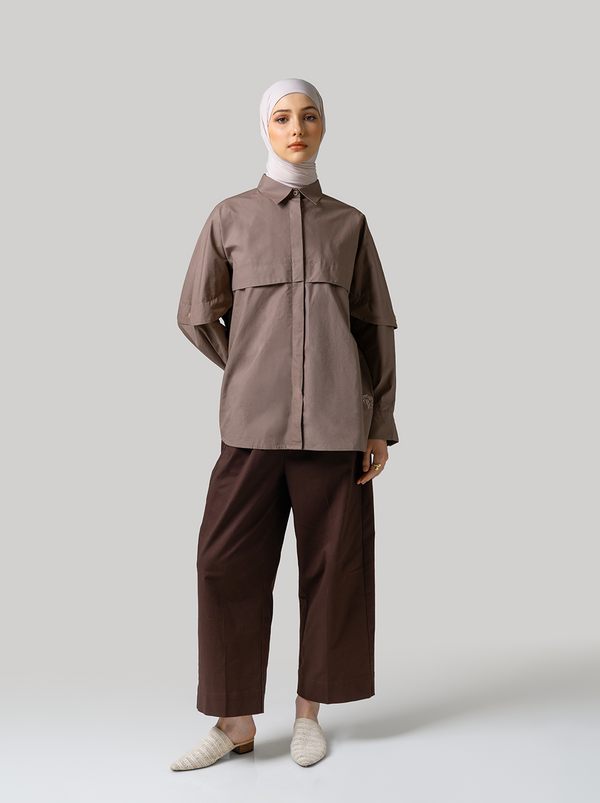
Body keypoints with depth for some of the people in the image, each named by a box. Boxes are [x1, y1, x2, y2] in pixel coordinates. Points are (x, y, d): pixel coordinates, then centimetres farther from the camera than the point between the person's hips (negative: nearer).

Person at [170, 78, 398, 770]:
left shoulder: (349, 223, 9)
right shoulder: (229, 218, 7)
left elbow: (375, 328, 8)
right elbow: (197, 317, 13)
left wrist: (380, 427, 3)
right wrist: (256, 381, 12)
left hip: (333, 424, 1)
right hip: (253, 424, 0)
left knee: (332, 563, 3)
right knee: (228, 563, -3)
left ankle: (310, 711, 19)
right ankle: (235, 721, 11)